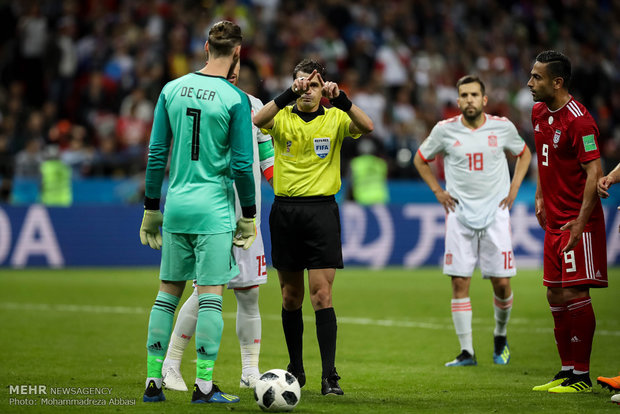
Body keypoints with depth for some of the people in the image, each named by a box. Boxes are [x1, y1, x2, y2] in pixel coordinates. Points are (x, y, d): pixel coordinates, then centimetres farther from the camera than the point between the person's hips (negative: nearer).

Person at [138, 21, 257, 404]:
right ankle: (204, 385, -3)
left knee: (167, 292, 11)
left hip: (176, 207, 5)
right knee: (211, 295, -3)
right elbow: (242, 165, -9)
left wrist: (151, 209, 14)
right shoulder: (235, 100, -9)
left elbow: (157, 153, 7)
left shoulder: (172, 90, 5)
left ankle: (153, 381, 12)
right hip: (214, 208, -5)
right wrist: (248, 216, 1)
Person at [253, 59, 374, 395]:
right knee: (290, 297, 9)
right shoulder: (282, 117, 4)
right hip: (285, 210, 2)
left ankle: (329, 375, -10)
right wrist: (289, 94, -30)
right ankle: (296, 368, 23)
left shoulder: (335, 118, 4)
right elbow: (256, 121, -19)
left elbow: (367, 127, -17)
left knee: (322, 295, -9)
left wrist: (340, 98, -30)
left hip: (321, 209, -2)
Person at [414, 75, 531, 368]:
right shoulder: (445, 130, -2)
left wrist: (513, 189, 8)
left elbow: (524, 154, 18)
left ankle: (500, 336, 24)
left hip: (495, 212, 0)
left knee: (502, 283, -2)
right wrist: (438, 191, 5)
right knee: (460, 283, -4)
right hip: (459, 213, 0)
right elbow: (420, 159, 15)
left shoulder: (502, 127, -1)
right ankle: (466, 352, 3)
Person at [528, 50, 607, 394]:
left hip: (578, 222, -9)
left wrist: (581, 222, -24)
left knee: (575, 293, -9)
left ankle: (582, 376, -3)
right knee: (555, 294, 11)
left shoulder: (578, 120, -17)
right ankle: (567, 370, 19)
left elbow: (594, 172, -19)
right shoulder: (539, 113, 10)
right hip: (554, 220, 9)